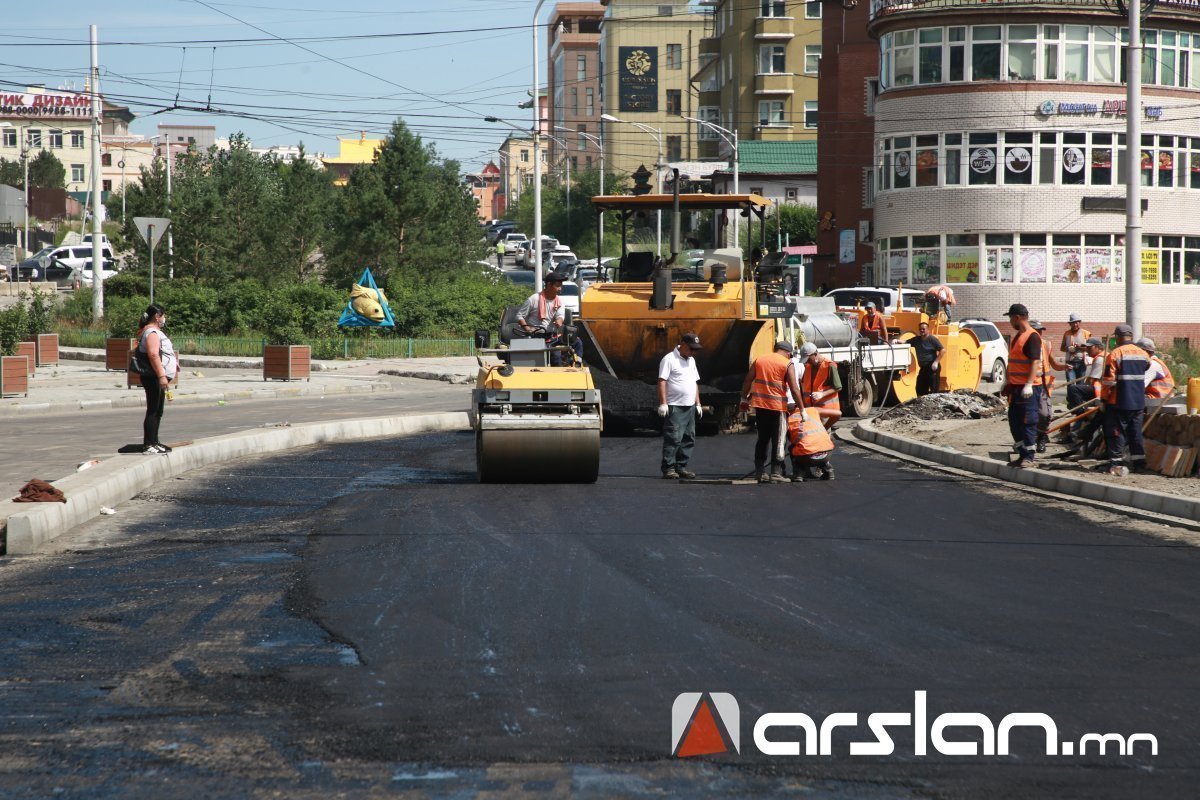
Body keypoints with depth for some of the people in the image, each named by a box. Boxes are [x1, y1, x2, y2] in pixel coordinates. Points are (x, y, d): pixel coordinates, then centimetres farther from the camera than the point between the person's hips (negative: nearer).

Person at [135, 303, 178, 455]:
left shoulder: (154, 332, 19)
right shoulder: (151, 333, -15)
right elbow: (153, 355, -25)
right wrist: (162, 376, -29)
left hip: (157, 378, 11)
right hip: (153, 378, -11)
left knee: (157, 412, 16)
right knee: (153, 411, -11)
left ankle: (154, 442, 23)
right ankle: (148, 445, -12)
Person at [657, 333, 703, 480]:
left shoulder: (691, 360, 18)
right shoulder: (669, 359, -7)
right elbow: (662, 381, -13)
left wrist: (697, 403, 21)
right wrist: (663, 403, -19)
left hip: (690, 407, 8)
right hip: (674, 407, -8)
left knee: (688, 439, 7)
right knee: (673, 438, -11)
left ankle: (681, 467, 12)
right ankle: (668, 468, -10)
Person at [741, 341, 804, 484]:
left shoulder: (759, 360, 9)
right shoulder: (788, 364, -5)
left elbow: (748, 381, 9)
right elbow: (794, 389, -10)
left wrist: (744, 399, 18)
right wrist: (802, 409, -7)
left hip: (760, 405, 4)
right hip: (778, 406, -4)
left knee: (762, 439, 14)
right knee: (778, 440, 4)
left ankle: (761, 472, 12)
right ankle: (776, 472, 2)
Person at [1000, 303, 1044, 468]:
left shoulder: (1032, 337, -13)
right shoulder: (1018, 336, 17)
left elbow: (1035, 362, -20)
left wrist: (1028, 385, -27)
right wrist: (1008, 382, 26)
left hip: (1029, 388, -10)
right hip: (1016, 387, 10)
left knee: (1028, 422, -7)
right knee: (1015, 422, 12)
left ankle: (1028, 457, -5)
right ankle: (1022, 454, 19)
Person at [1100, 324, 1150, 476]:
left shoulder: (1115, 354, -12)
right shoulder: (1143, 354, 7)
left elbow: (1108, 380, -14)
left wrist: (1104, 399, -4)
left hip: (1119, 402, -5)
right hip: (1139, 401, 5)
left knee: (1117, 432, 0)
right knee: (1136, 432, 13)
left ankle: (1117, 463, -3)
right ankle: (1139, 462, 15)